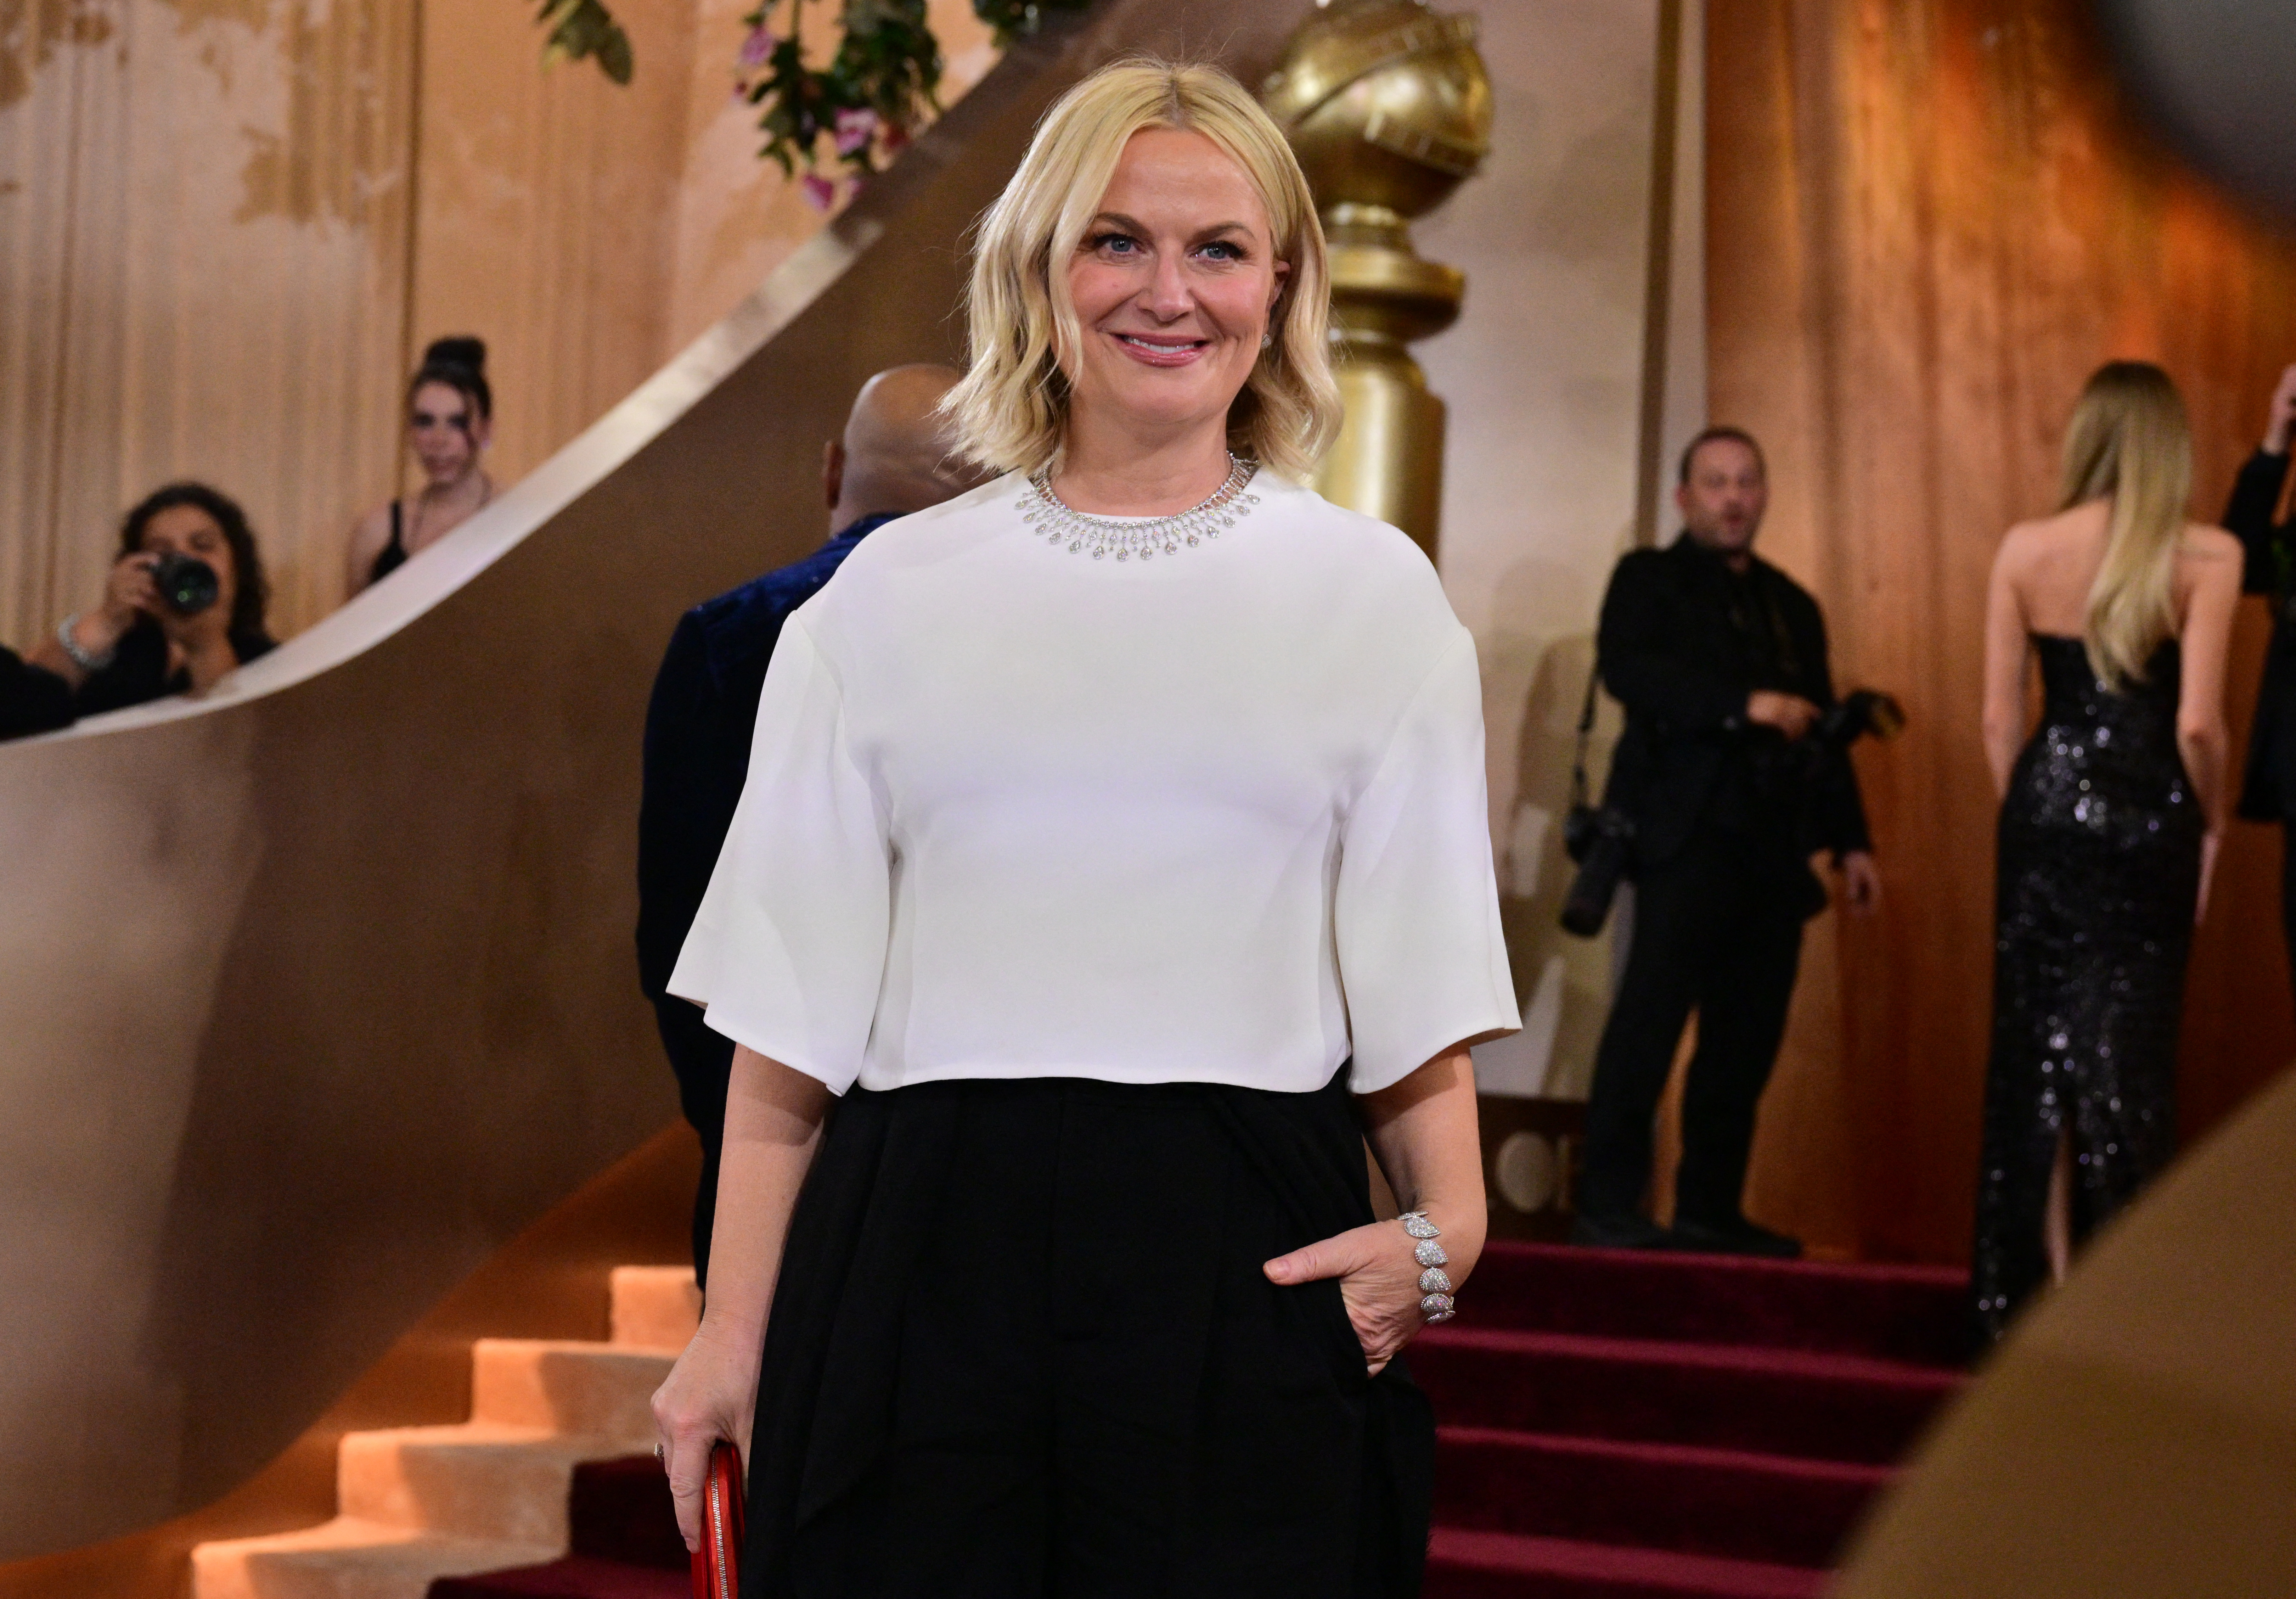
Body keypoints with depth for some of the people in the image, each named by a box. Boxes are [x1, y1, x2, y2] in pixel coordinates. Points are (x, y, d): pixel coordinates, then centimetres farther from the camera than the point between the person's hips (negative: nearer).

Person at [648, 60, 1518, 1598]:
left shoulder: (1374, 591, 7)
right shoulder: (891, 594, 8)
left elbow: (1417, 976, 5)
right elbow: (794, 1006, 7)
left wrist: (1447, 1225, -12)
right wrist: (735, 1333, 3)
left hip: (1256, 1276, 0)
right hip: (925, 1260, 1)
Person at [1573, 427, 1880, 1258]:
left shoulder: (1793, 606, 24)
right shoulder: (1650, 580, 8)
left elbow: (1822, 728, 24)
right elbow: (1625, 669, -12)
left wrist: (1851, 840, 16)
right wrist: (1746, 705, -19)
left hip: (1772, 847, 6)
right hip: (1688, 834, -6)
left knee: (1747, 1035, 2)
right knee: (1651, 1016, -11)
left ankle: (1712, 1209, 7)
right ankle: (1608, 1206, -11)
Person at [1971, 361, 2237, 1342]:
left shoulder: (2025, 549, 0)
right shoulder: (2207, 556, -6)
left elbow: (1999, 718, 2)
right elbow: (2197, 724, -10)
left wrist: (2028, 817, 14)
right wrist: (2211, 821, 6)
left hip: (2049, 810, 2)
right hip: (2148, 820, -2)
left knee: (2034, 1042, 9)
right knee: (2128, 1049, 4)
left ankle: (2033, 1289, 14)